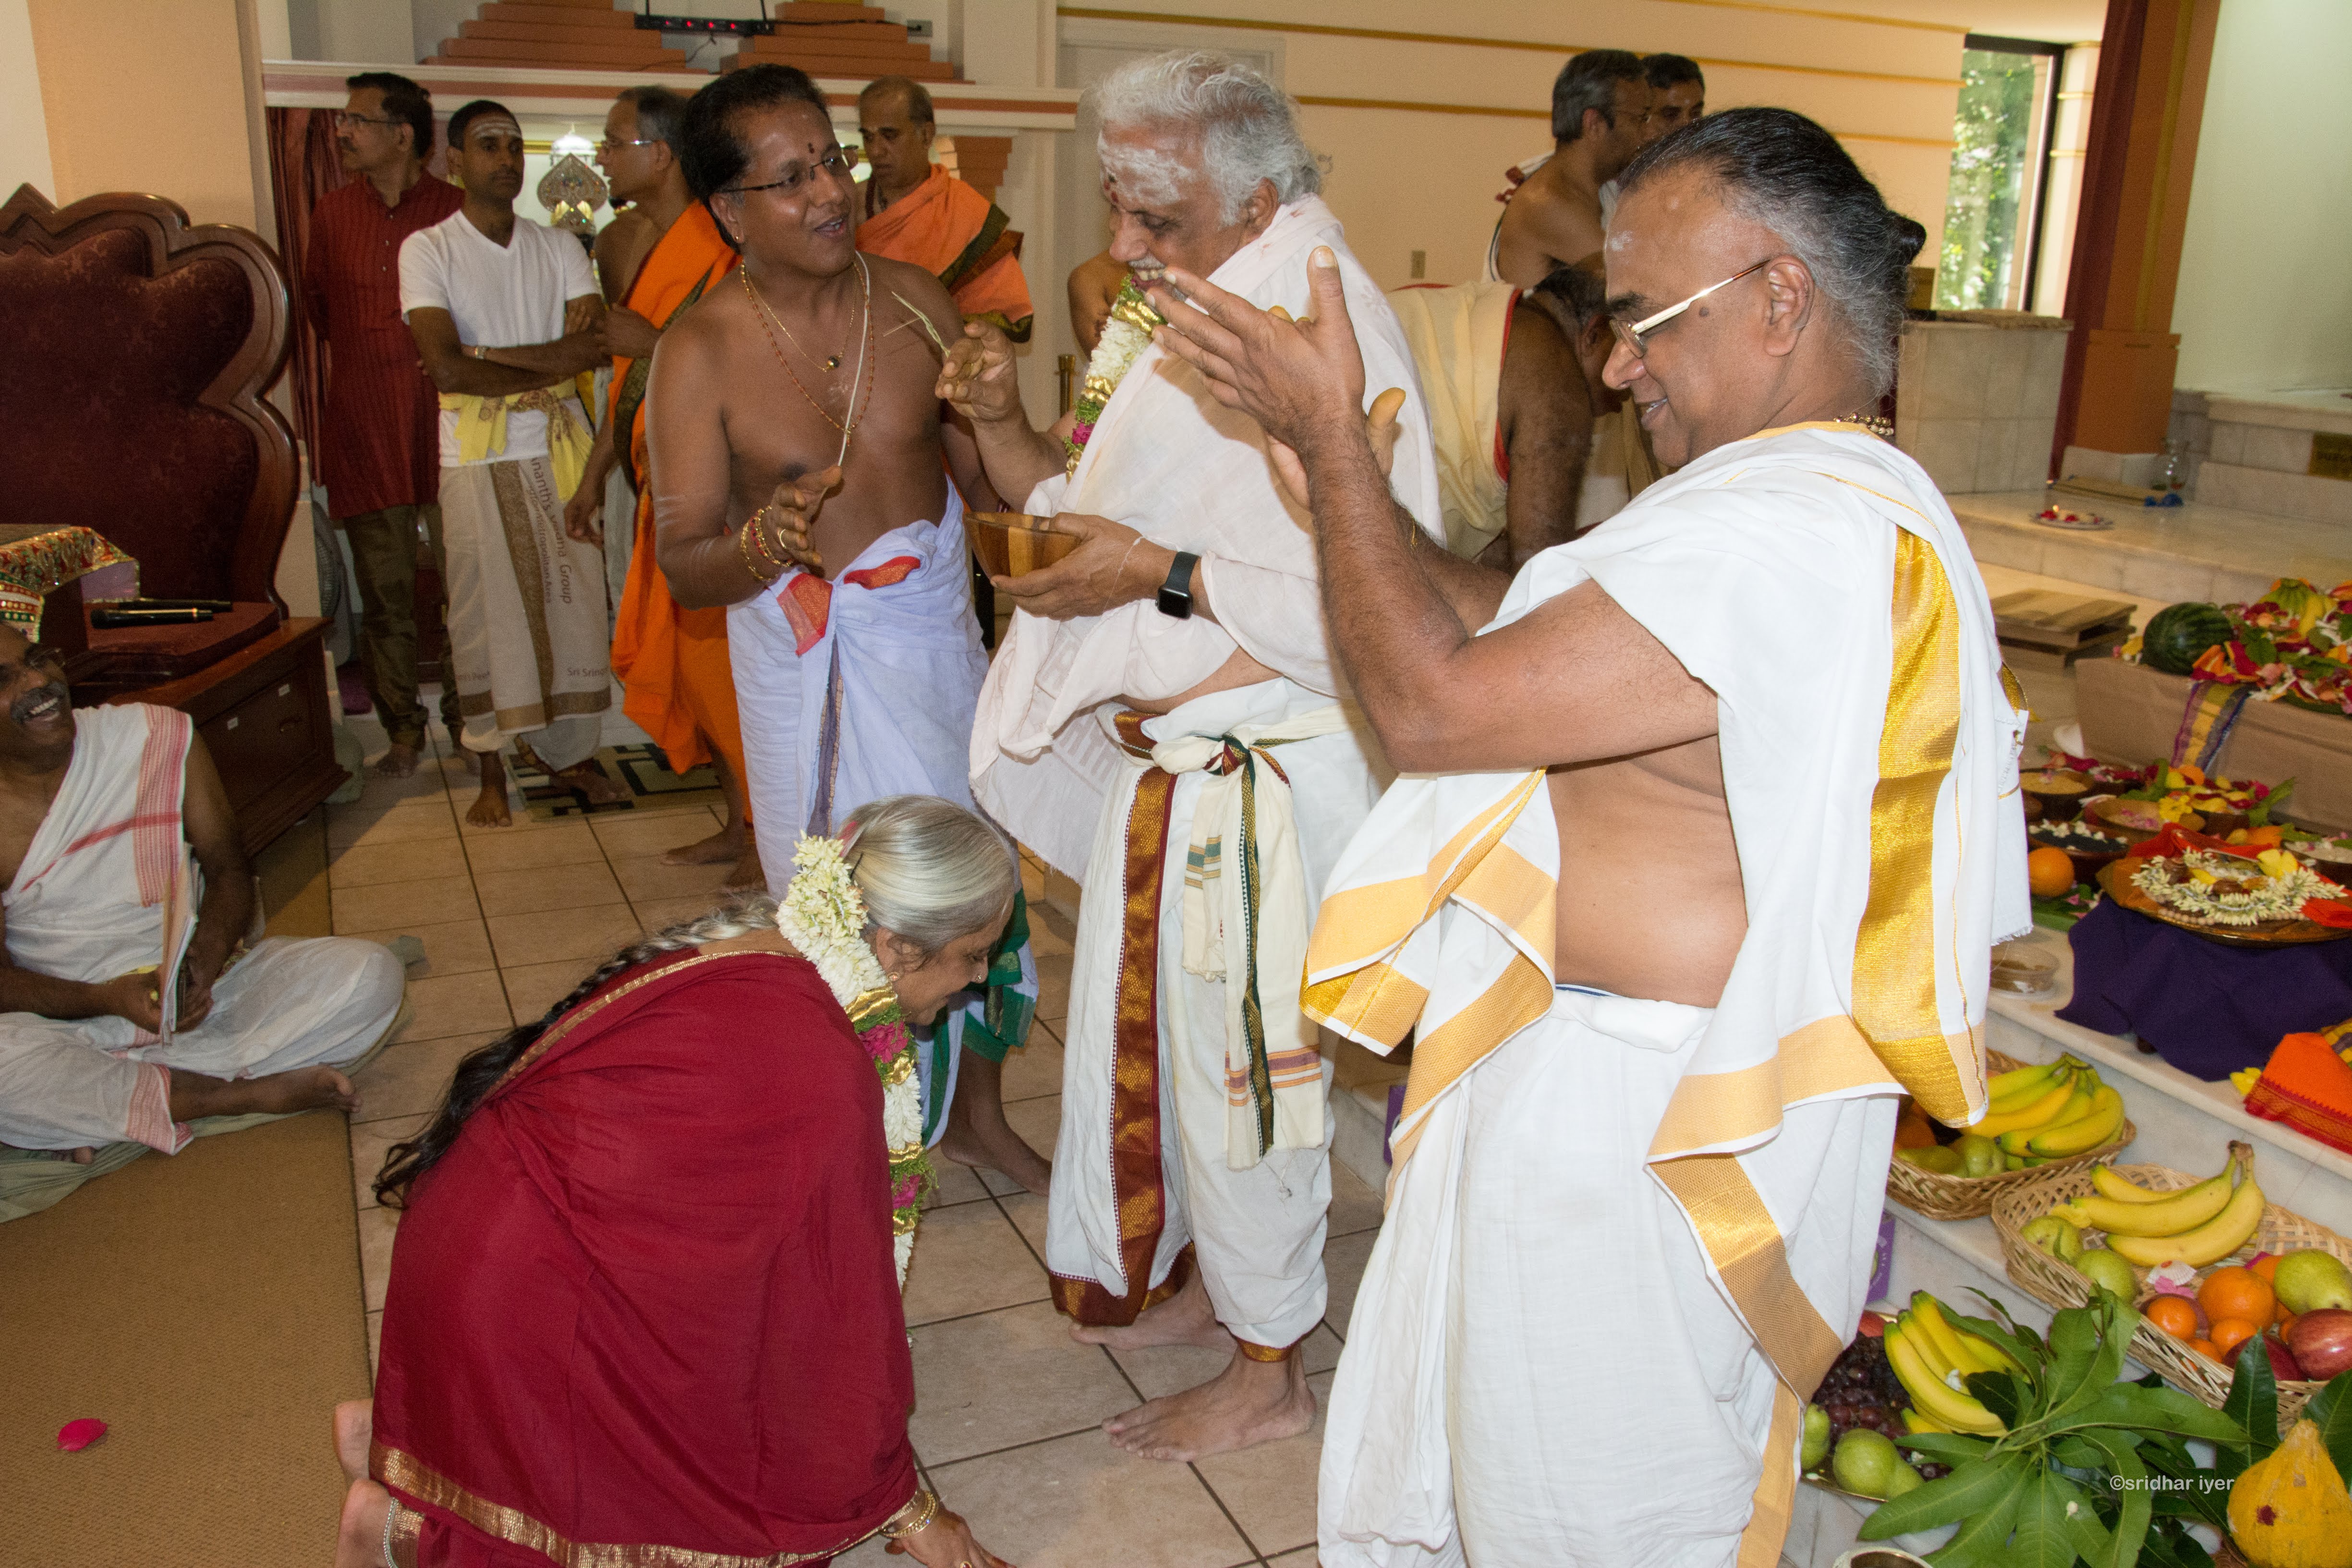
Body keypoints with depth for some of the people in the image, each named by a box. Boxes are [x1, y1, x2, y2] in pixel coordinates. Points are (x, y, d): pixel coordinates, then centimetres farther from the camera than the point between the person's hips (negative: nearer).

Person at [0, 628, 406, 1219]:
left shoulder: (158, 736, -1)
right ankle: (247, 1093, -21)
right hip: (77, 1027, -2)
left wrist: (205, 960, -18)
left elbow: (228, 867, 3)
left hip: (207, 991, 3)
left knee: (369, 975, -22)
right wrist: (107, 998, -25)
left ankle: (103, 1111, -21)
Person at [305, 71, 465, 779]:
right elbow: (315, 310, 21)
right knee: (383, 592, 5)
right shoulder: (331, 213, 11)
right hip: (361, 431, 3)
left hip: (445, 425, -3)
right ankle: (402, 727, 15)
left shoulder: (456, 211, 0)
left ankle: (469, 718, 14)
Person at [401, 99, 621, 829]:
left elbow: (596, 341, -5)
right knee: (487, 611, 1)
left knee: (575, 600, 4)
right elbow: (446, 368, -13)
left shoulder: (559, 247, 10)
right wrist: (549, 364, -10)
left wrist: (490, 359, -14)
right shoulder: (428, 250, -1)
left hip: (560, 447, 3)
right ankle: (491, 772, 10)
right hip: (478, 458, -3)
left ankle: (570, 751, 17)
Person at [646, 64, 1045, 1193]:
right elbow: (682, 563, -13)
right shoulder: (701, 354, -11)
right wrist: (761, 543, -31)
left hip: (933, 626, 3)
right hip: (803, 651, -3)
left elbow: (985, 473, 9)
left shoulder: (913, 298, -2)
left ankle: (975, 1107, 33)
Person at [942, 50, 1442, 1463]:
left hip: (1261, 775, -9)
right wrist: (1006, 421, -3)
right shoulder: (1172, 314, 9)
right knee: (1157, 1027, 21)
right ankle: (1199, 1279, 44)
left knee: (1234, 1051, 4)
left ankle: (1269, 1370, 26)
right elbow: (1081, 503, 16)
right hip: (1163, 756, 9)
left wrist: (1167, 578, -26)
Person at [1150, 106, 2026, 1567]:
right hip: (1595, 1075, 10)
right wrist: (1340, 473, 4)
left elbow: (1434, 706, -28)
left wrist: (1332, 433, -18)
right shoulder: (1818, 500, 9)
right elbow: (1527, 632, 11)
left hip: (1636, 1125, -10)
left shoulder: (1798, 534, -28)